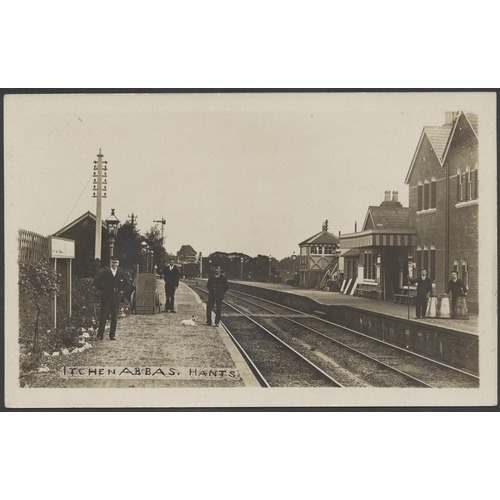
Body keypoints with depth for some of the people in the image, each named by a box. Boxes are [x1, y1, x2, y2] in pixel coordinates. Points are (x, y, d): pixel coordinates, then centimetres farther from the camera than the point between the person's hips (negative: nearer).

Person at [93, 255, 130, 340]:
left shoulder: (121, 273, 7)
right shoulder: (105, 273, 0)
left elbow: (127, 284, 19)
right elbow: (96, 282, 2)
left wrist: (121, 290, 9)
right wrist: (102, 290, -1)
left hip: (116, 298, 3)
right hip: (106, 297, -2)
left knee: (114, 318, 5)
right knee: (103, 317, -4)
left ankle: (112, 335, 13)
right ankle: (100, 335, 2)